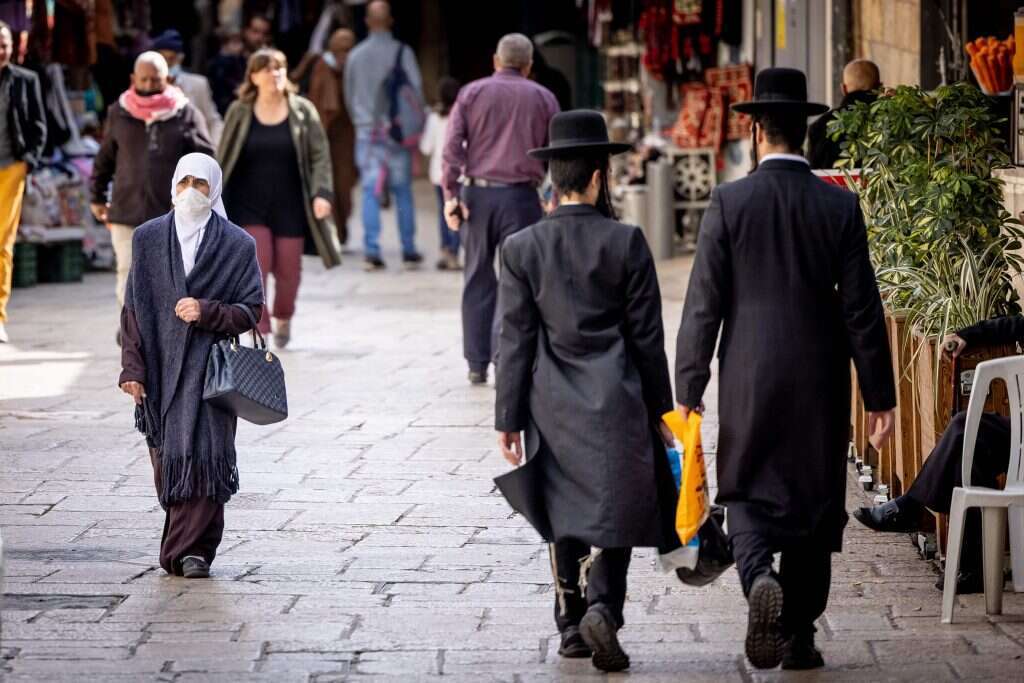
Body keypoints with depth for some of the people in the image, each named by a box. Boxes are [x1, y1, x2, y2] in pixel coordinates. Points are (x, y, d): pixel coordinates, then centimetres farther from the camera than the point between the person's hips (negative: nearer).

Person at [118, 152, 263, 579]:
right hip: (161, 365, 2)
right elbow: (133, 308, 6)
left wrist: (207, 312, -16)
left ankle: (185, 551, -9)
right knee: (167, 460, 3)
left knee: (202, 454, -13)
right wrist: (132, 367, -2)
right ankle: (191, 543, 18)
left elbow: (250, 310, 2)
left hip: (210, 367, -2)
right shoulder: (148, 238, 7)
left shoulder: (237, 246, 2)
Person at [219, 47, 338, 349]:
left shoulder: (302, 111, 0)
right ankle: (260, 330, -5)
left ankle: (283, 319, 34)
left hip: (291, 206, 1)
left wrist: (322, 193, -13)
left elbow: (320, 156, -1)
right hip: (249, 205, -1)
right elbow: (223, 159, 5)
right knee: (255, 267, -12)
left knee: (288, 268, 6)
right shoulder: (239, 113, 0)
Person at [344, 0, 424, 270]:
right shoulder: (402, 52, -4)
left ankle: (371, 251, -6)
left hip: (367, 131, 2)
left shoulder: (355, 55, 5)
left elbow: (349, 95, 13)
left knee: (370, 192, 2)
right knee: (403, 191, 5)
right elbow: (415, 89, -6)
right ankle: (409, 251, 8)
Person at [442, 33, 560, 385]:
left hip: (477, 195, 1)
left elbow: (452, 147, -2)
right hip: (521, 196, -1)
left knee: (479, 280, 9)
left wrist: (451, 194, -4)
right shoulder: (543, 98, 8)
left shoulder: (471, 93, 7)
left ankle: (477, 365, 11)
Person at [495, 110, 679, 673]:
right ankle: (602, 607, -17)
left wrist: (508, 419, 4)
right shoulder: (625, 243, -7)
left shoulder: (521, 248, -3)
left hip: (552, 407, 2)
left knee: (565, 515, 13)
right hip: (615, 403, -2)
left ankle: (571, 624, 18)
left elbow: (515, 342, -1)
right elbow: (646, 336, -3)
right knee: (614, 512, 3)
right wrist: (661, 407, 7)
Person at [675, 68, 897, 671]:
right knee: (813, 507, 12)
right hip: (821, 385, 1)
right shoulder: (840, 207, -3)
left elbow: (704, 304, -7)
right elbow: (862, 309, -3)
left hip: (749, 381, -1)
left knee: (748, 496, 9)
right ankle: (800, 637, 16)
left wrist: (689, 387, 0)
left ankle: (760, 577, -21)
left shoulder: (730, 203, -7)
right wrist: (879, 395, 3)